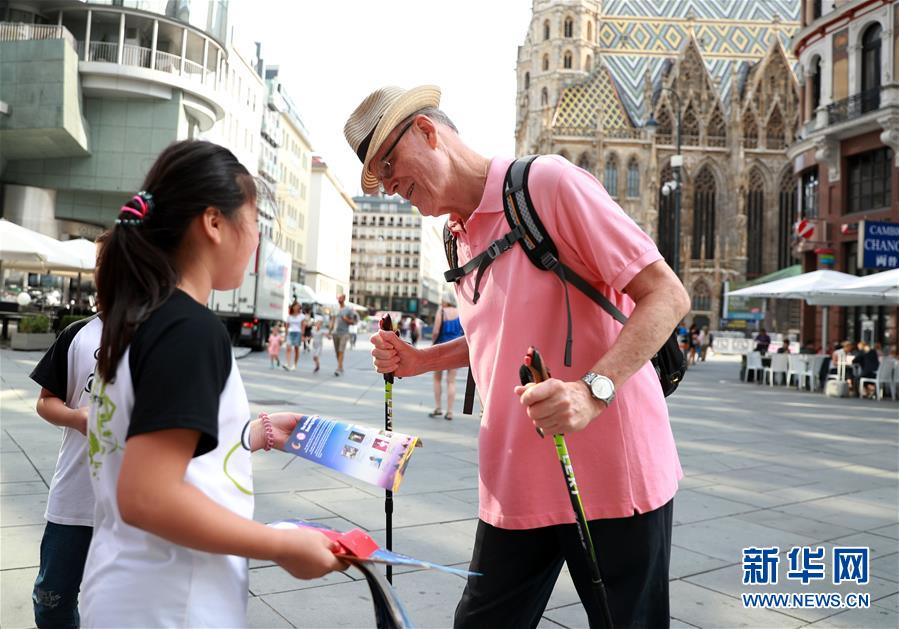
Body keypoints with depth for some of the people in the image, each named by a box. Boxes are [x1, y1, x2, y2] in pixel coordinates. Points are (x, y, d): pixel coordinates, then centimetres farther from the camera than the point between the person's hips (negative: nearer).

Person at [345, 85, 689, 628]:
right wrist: (418, 361, 10)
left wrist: (593, 390, -29)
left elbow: (667, 296, -14)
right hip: (516, 487, 7)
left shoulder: (547, 182, -11)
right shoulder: (460, 239, 12)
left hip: (613, 474, -6)